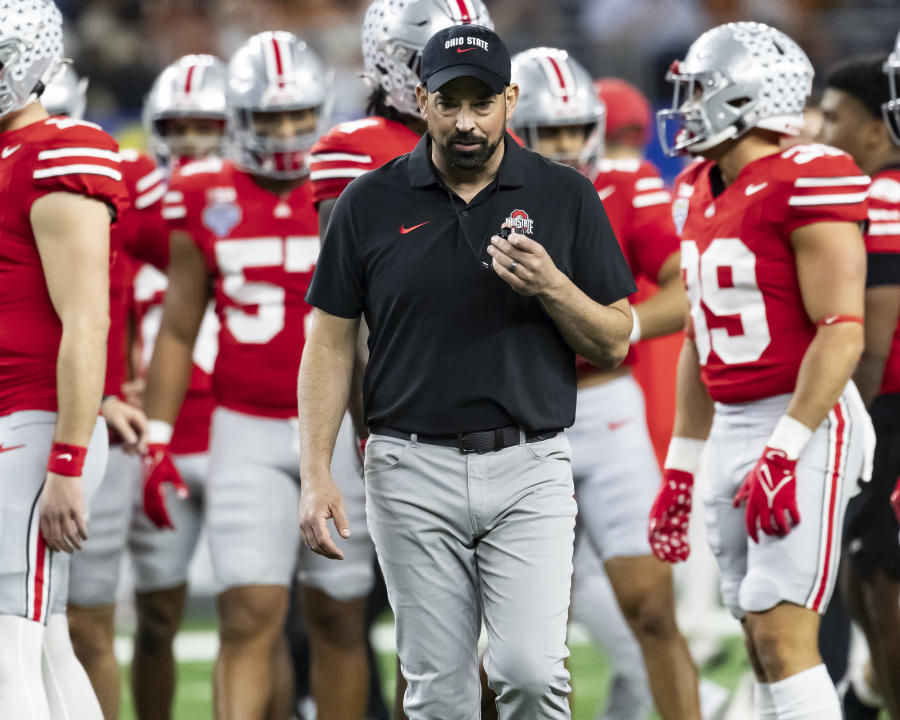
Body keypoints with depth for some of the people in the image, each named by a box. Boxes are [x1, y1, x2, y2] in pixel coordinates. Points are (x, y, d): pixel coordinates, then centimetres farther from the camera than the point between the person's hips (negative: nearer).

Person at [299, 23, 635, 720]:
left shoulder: (566, 197, 3)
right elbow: (331, 342, 5)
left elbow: (614, 343, 5)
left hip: (530, 471, -1)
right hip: (414, 472, 1)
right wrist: (316, 474, -4)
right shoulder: (371, 203, 3)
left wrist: (551, 287, -15)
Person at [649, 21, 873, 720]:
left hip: (803, 424, -9)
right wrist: (680, 467, 21)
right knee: (765, 642, 8)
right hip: (731, 425, 9)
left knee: (782, 634, -14)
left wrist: (784, 452, -23)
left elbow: (841, 333, -18)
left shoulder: (804, 185, -14)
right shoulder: (700, 195, 14)